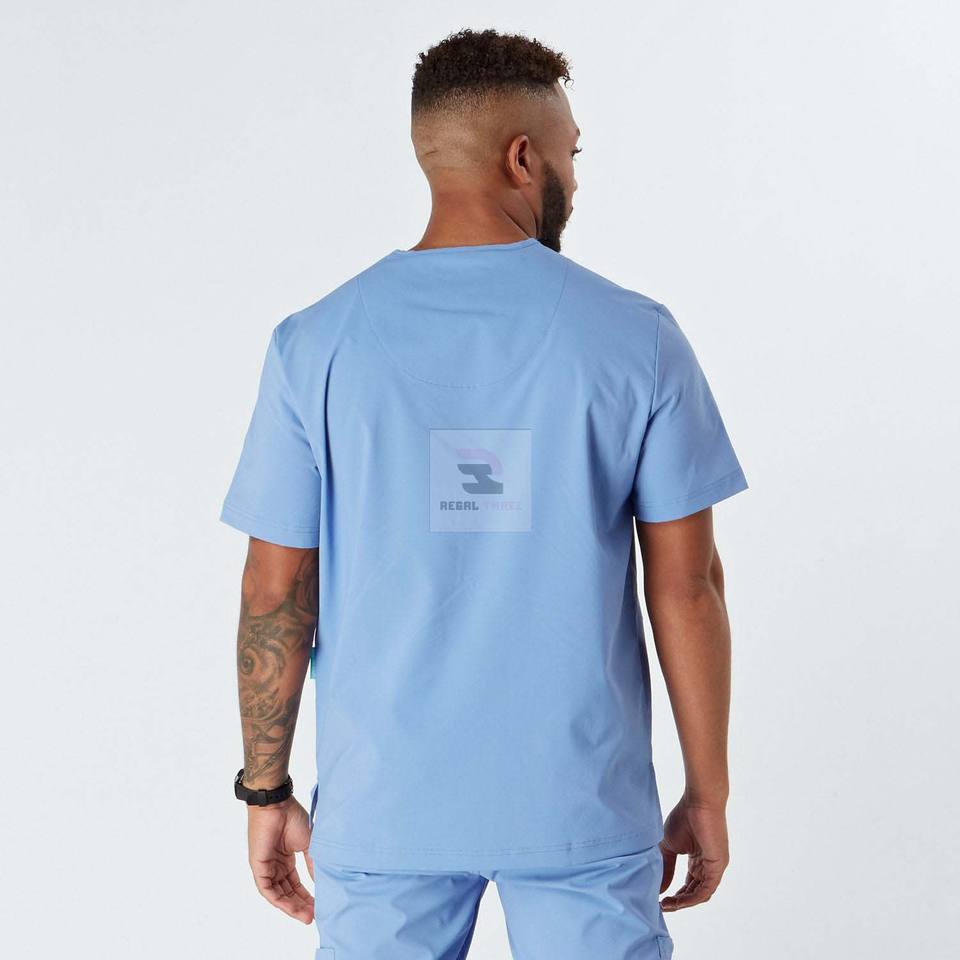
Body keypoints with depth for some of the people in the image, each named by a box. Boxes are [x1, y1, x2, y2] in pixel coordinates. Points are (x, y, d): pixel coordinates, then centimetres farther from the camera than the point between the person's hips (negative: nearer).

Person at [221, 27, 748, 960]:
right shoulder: (636, 337, -7)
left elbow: (276, 592, -4)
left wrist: (265, 791, 7)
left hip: (384, 807, 1)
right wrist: (707, 794, 4)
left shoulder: (315, 345, -6)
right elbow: (687, 584, -6)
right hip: (584, 808, -1)